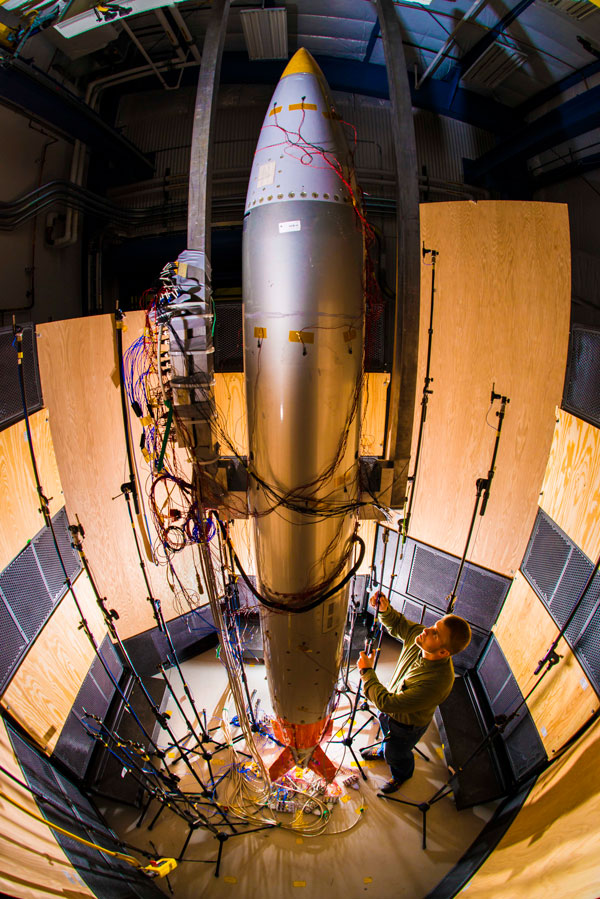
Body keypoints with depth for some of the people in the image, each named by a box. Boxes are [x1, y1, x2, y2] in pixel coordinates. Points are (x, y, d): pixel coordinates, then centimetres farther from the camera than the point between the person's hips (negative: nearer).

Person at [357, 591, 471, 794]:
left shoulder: (436, 682, -46)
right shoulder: (418, 636, -29)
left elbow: (387, 703, -40)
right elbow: (397, 624, -8)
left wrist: (367, 671, -32)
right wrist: (384, 609, -29)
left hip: (406, 725, -5)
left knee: (396, 755, 27)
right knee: (387, 733, 36)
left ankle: (402, 775, 60)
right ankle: (383, 751, 69)